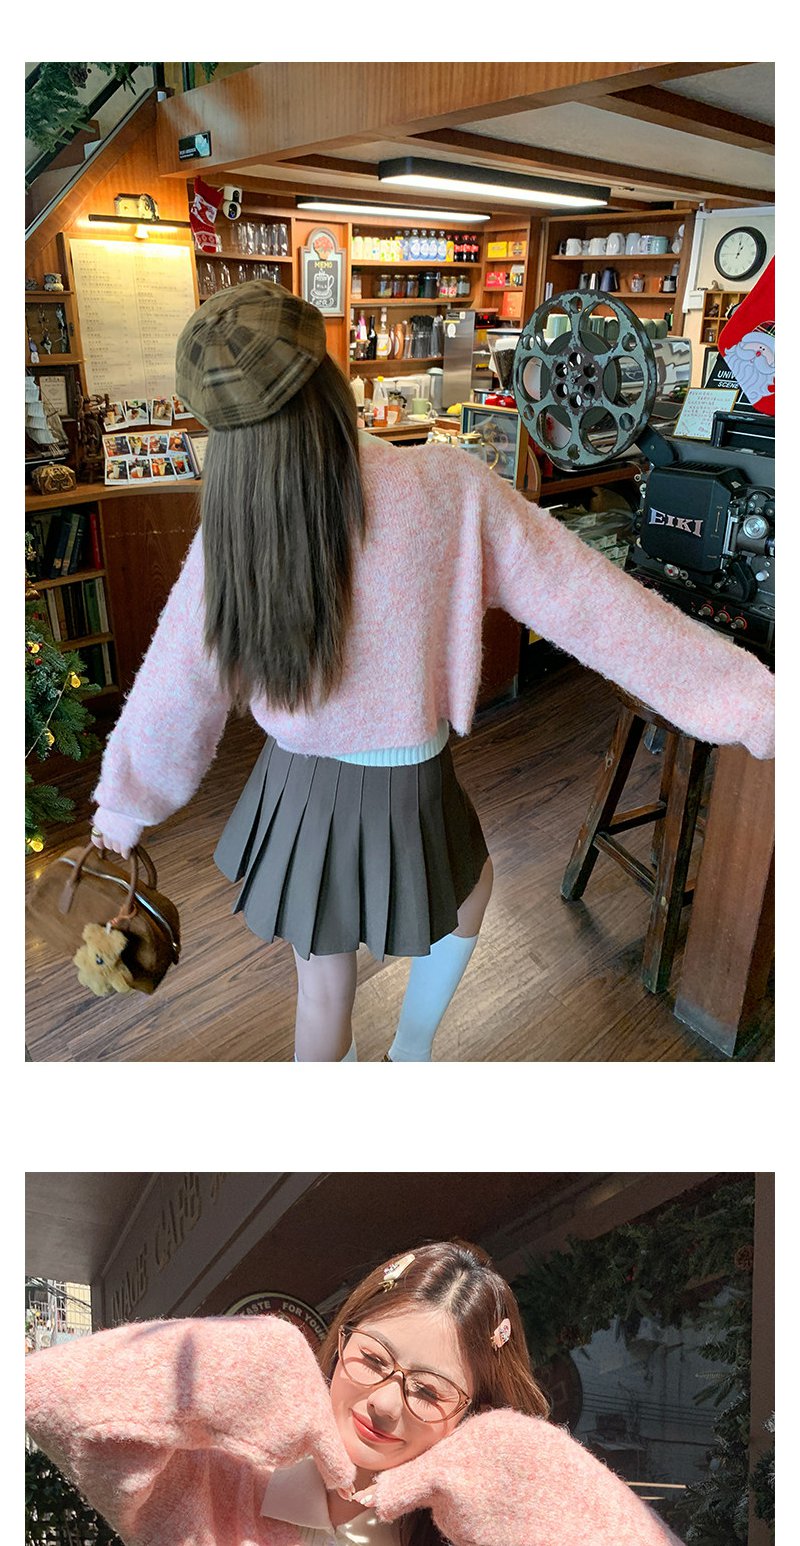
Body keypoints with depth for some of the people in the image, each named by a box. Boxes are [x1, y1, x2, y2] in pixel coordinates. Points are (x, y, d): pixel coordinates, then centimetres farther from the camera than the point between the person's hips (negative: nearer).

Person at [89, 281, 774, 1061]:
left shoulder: (226, 537, -14)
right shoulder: (448, 489, -22)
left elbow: (171, 696, -4)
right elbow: (590, 601, -19)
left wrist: (124, 807, 15)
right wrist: (747, 696, -9)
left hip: (295, 793, 2)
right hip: (401, 800, -2)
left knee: (323, 983, 25)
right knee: (472, 879, 34)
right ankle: (411, 1048, 44)